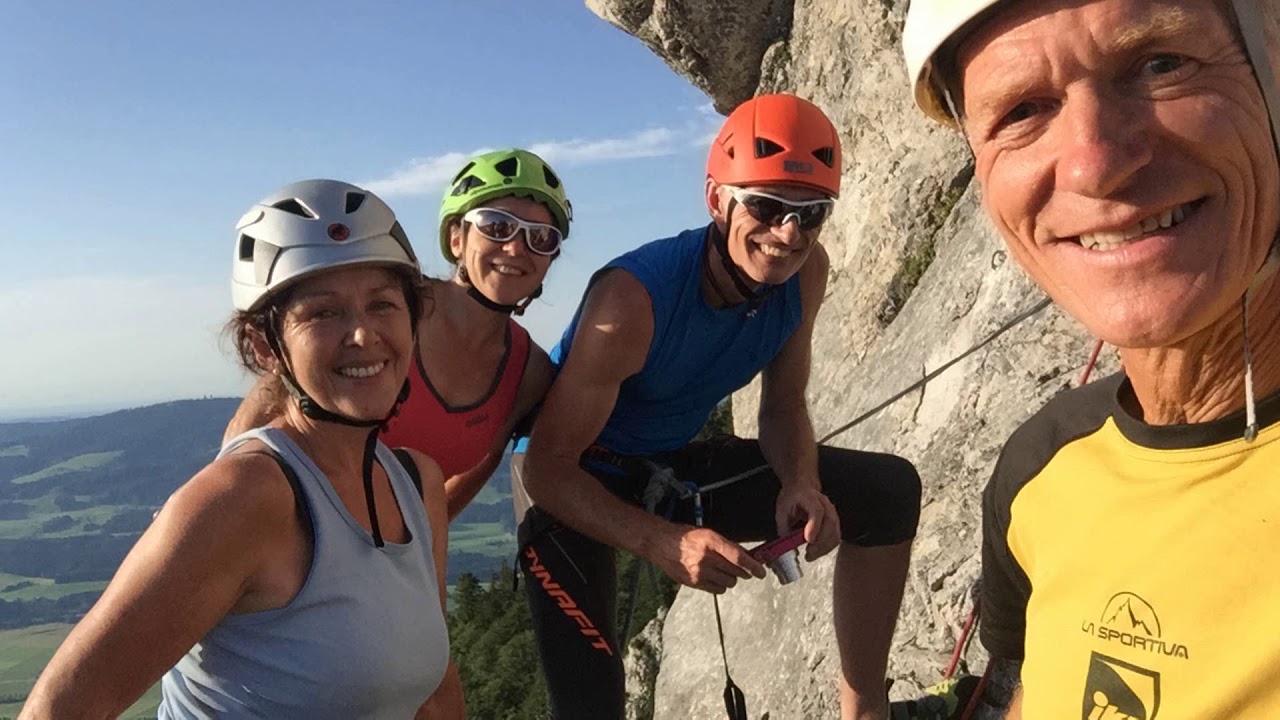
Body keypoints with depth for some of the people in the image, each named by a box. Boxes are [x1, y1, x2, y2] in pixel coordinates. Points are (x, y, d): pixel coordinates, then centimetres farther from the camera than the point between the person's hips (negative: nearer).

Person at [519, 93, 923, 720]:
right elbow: (545, 467, -27)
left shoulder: (806, 271, -14)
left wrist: (802, 484, -22)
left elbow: (783, 407, 0)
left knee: (890, 490, -5)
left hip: (674, 466, 6)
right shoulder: (634, 298, -32)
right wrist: (666, 543, -40)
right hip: (581, 486, -5)